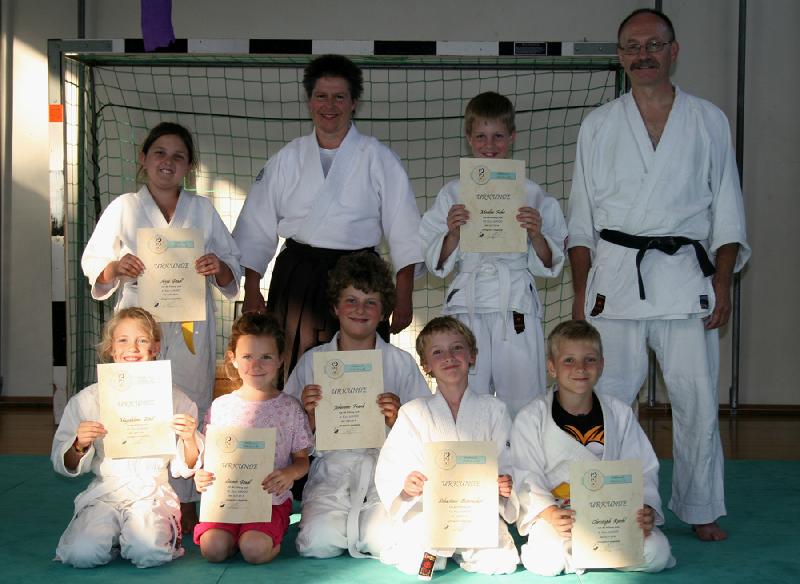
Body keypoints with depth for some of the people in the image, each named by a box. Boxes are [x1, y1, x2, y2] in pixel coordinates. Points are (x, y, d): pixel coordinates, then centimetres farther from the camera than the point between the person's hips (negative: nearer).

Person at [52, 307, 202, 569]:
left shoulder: (174, 399, 3)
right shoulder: (87, 399, 3)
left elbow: (184, 468, 5)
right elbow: (65, 466, 5)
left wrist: (189, 439, -16)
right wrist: (79, 446, -17)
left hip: (153, 494, -1)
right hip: (104, 494, 1)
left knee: (148, 553, -28)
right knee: (81, 554, -24)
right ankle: (116, 536, 7)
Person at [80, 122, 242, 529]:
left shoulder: (203, 210, 10)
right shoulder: (123, 208, 7)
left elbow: (233, 271, 11)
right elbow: (93, 265, 7)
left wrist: (219, 269, -12)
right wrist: (115, 268, -15)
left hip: (190, 325, 1)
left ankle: (185, 503, 13)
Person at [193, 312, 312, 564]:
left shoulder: (289, 408, 3)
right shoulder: (220, 406, 7)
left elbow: (302, 460, 7)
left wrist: (290, 473, -15)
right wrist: (200, 475, -10)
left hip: (272, 499, -2)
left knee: (254, 550, -28)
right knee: (213, 548, -24)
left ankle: (271, 537, 5)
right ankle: (243, 534, 7)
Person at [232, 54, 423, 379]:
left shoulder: (378, 159, 3)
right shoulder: (288, 159, 9)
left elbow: (404, 235, 3)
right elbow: (257, 230, 12)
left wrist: (403, 299, -2)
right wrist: (251, 291, 7)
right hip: (297, 278, 2)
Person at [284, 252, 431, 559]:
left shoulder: (401, 362, 9)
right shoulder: (312, 361, 10)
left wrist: (396, 420, -14)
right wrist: (311, 415, -11)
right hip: (331, 467, 1)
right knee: (318, 543, -26)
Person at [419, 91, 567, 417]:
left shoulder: (532, 195, 6)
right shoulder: (453, 194, 7)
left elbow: (549, 265, 6)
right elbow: (437, 264, 6)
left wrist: (536, 235, -12)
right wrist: (452, 234, -11)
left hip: (517, 308, 0)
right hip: (467, 308, 0)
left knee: (523, 405, 2)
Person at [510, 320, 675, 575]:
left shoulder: (620, 414, 5)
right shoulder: (531, 418, -3)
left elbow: (642, 470, 4)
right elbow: (527, 478, -8)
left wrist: (647, 509, -16)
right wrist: (550, 513, -26)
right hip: (555, 514, -3)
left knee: (656, 554, -20)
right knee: (546, 562, -31)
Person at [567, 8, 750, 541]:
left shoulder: (709, 121, 9)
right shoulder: (599, 126, 10)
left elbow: (727, 213, 9)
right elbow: (582, 218, 10)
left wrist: (723, 284, 0)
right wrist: (582, 291, 3)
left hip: (687, 274, 0)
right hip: (616, 273, 0)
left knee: (697, 399, 2)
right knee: (605, 398, -1)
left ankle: (701, 510, 18)